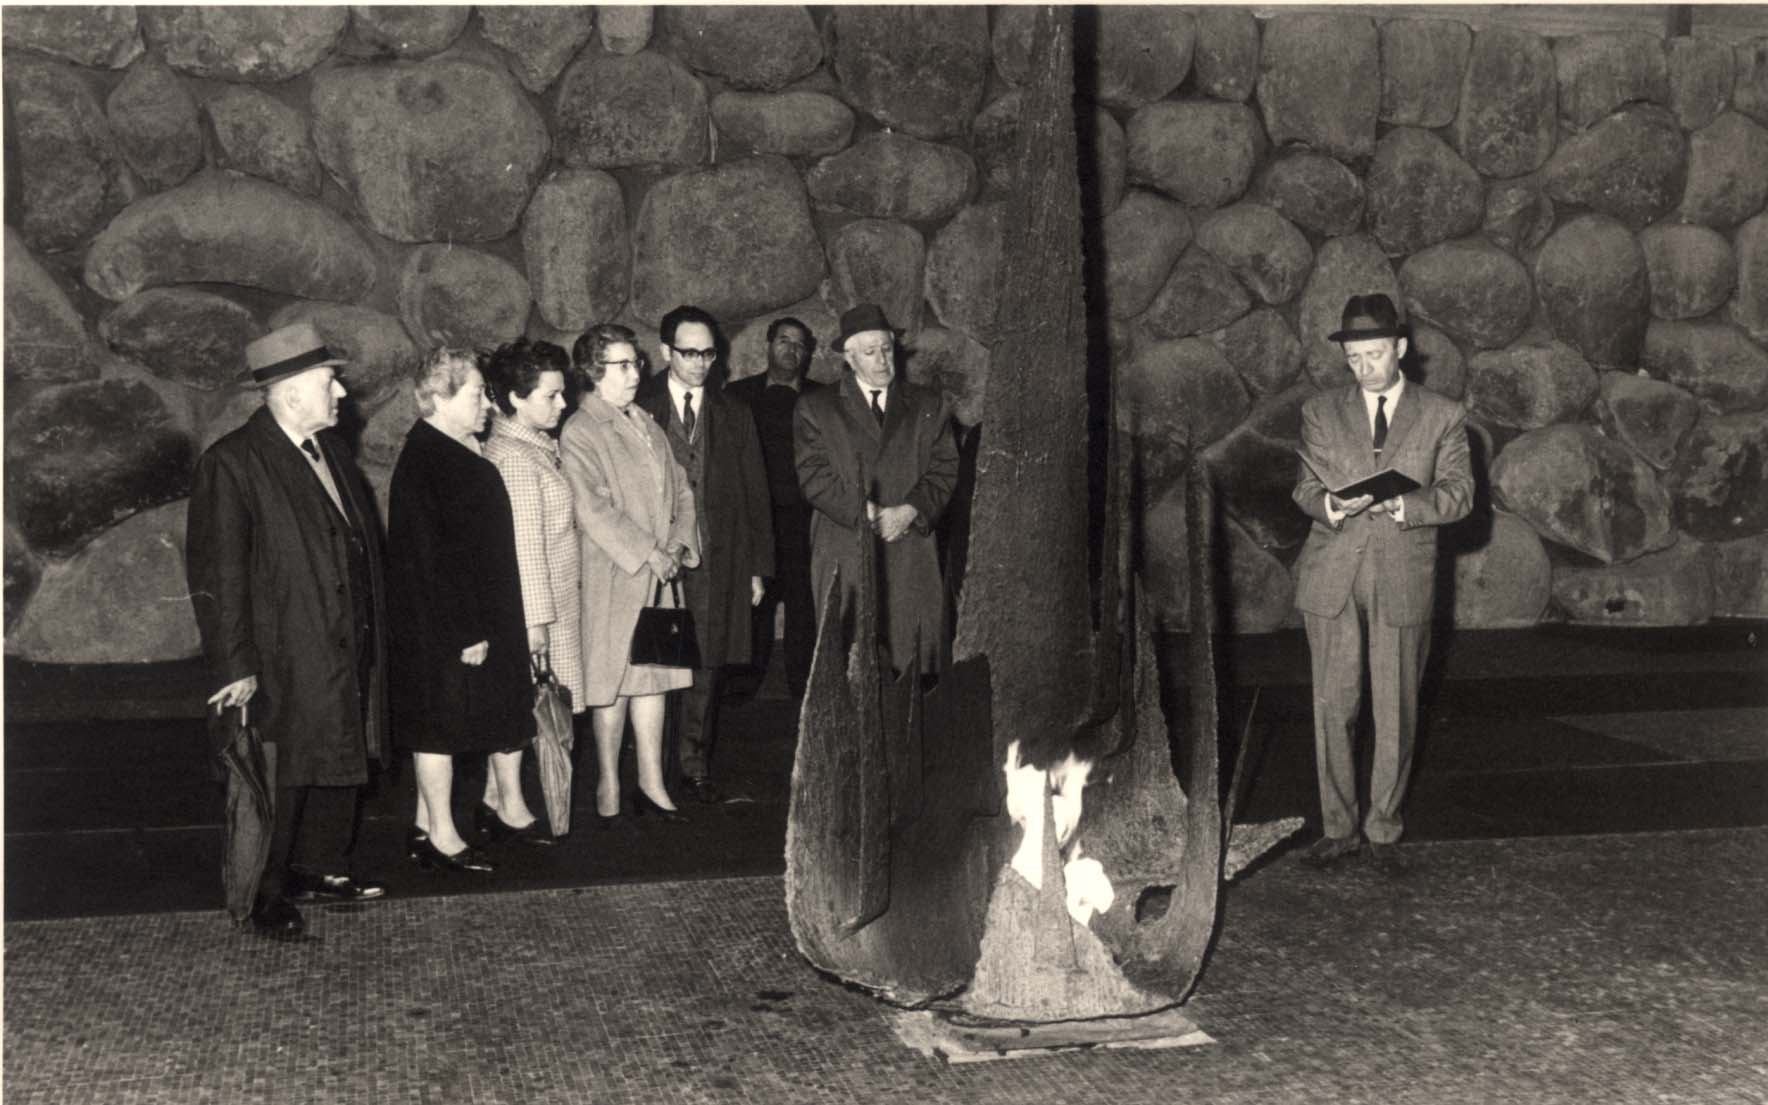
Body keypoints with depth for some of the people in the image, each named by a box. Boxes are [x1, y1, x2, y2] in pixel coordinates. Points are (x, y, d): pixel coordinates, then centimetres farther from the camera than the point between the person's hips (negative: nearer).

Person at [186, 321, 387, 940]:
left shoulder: (329, 448, 10)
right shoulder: (232, 464, -14)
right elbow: (217, 575, -15)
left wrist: (368, 644, 13)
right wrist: (236, 667, -17)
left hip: (346, 655, 8)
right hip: (284, 667, -7)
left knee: (339, 767, 16)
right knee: (280, 782, 2)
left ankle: (322, 868, 32)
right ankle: (266, 898, 17)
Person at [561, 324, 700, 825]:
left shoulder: (646, 425, 14)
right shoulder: (578, 434, -10)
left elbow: (679, 489, 16)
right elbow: (594, 511, -17)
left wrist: (679, 544, -1)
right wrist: (649, 554, -16)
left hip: (657, 575, 7)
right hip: (611, 579, -7)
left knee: (653, 675, 9)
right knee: (613, 683, 0)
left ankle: (652, 785, 17)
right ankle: (609, 791, 11)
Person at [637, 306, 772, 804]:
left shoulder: (734, 416, 13)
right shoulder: (637, 411, 2)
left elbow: (755, 495, 13)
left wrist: (757, 567, 8)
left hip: (716, 562, 3)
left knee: (705, 669, 5)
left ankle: (695, 767, 13)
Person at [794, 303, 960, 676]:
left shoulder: (928, 406, 16)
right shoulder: (815, 408, 10)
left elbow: (944, 470, 8)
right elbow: (814, 477, 0)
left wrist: (909, 511, -9)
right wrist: (866, 513, -11)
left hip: (912, 553, 2)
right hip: (845, 554, -1)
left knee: (915, 658, -4)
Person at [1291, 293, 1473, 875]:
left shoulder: (1443, 416, 6)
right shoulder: (1321, 412, 10)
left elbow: (1458, 493, 2)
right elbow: (1305, 487, 8)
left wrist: (1402, 505, -17)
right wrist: (1330, 504, -16)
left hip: (1402, 577, -1)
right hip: (1331, 576, 1)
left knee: (1395, 712, 1)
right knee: (1332, 706, 2)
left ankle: (1383, 830, 16)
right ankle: (1339, 828, 13)